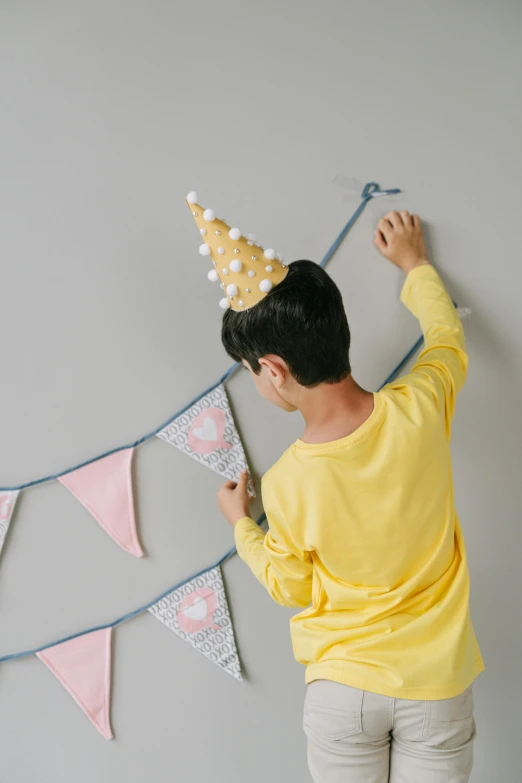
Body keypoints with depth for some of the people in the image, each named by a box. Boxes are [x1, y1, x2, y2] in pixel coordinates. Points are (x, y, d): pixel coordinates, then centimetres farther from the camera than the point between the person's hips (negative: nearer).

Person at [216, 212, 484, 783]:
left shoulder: (288, 485, -23)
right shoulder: (418, 409, -19)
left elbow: (290, 587, -3)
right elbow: (447, 338, 6)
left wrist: (240, 523, 13)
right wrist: (415, 263, 21)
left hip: (342, 689, -2)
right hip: (437, 685, 2)